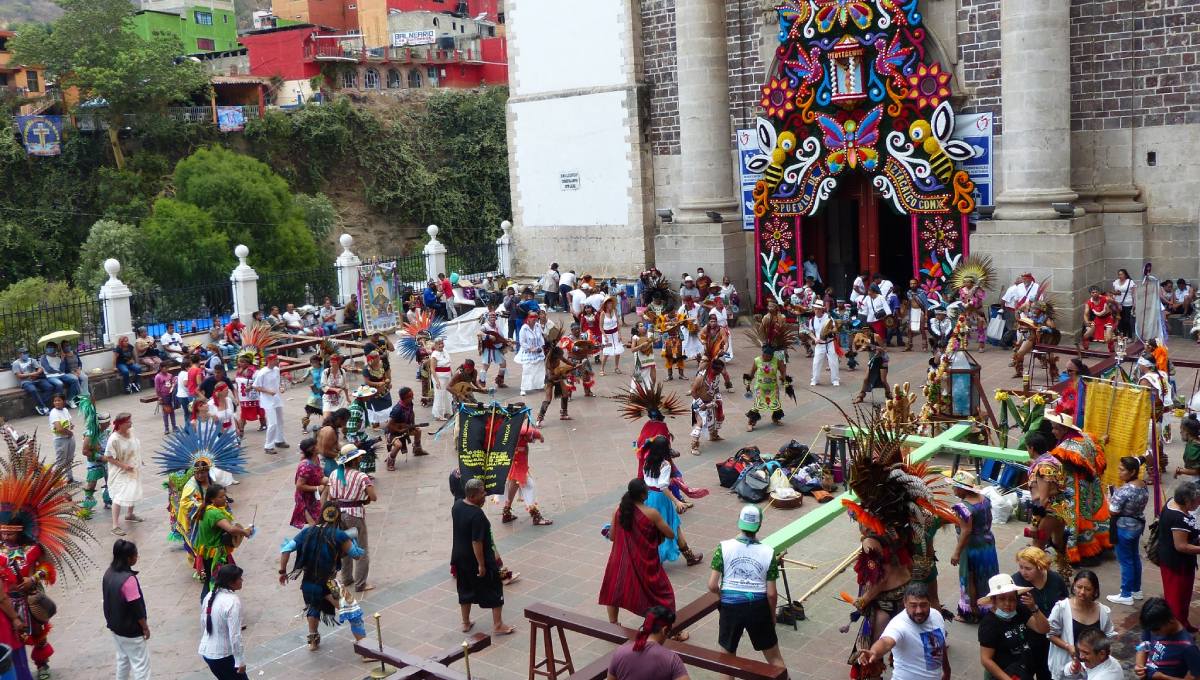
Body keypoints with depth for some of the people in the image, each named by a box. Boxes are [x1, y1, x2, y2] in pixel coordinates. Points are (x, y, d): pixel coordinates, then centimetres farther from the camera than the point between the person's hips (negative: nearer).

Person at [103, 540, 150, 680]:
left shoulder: (109, 573, -5)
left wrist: (112, 620, 20)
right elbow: (136, 607, -22)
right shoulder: (128, 579, -30)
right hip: (131, 630, -8)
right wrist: (145, 627, -10)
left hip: (114, 625, 8)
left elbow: (109, 599, 8)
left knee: (122, 658, 25)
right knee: (140, 663, 4)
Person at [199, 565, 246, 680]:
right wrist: (240, 661, -15)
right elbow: (235, 635, -23)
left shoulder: (210, 595, 0)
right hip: (223, 655, -8)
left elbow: (203, 623, 12)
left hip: (206, 651, 8)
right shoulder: (233, 601, -23)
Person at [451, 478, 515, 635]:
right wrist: (481, 565, -20)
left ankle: (466, 623, 34)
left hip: (459, 557, 8)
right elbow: (477, 542, -27)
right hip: (477, 559, -8)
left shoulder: (457, 505, -4)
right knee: (494, 590, 8)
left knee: (465, 590, 22)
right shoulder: (477, 515, -29)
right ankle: (498, 625, 14)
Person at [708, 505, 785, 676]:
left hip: (730, 607, 0)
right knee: (775, 659, 19)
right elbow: (771, 594, -5)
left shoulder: (724, 547, -10)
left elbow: (712, 586, -11)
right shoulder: (768, 552, -7)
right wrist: (772, 616, 12)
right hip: (758, 607, 1)